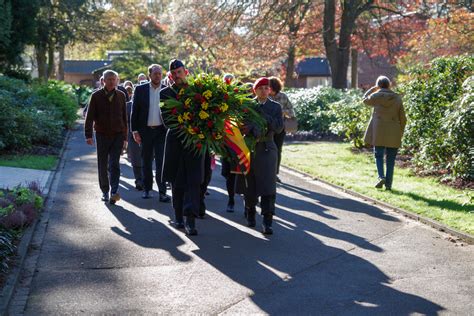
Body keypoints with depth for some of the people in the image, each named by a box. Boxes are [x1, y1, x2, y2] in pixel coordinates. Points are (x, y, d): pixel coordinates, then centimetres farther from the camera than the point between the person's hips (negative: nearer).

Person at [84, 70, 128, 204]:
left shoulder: (121, 96, 7)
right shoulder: (96, 96, 0)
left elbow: (124, 117, 12)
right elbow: (89, 116, -2)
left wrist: (125, 137, 11)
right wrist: (88, 135, -11)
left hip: (117, 135, 0)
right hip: (102, 135, 0)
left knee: (114, 164, -10)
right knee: (102, 166, 7)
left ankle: (114, 193, -17)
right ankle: (105, 192, 19)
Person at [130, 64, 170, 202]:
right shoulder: (140, 89, 3)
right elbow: (134, 111, 3)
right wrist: (135, 131, -3)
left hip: (161, 130, -1)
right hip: (145, 131, 1)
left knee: (161, 162, -5)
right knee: (146, 161, 10)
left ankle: (162, 192, -4)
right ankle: (147, 189, 21)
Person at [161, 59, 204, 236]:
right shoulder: (165, 93, 6)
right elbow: (166, 119, -3)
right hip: (175, 140, 1)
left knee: (193, 180, -8)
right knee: (177, 182, 8)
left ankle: (190, 220, -12)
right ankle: (179, 218, 20)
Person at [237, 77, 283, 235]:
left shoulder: (275, 107, 4)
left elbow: (279, 127, -8)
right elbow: (245, 125, -5)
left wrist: (262, 114, -14)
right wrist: (253, 130, -25)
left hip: (267, 150, -1)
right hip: (249, 149, 1)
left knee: (268, 187, -10)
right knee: (249, 186, 12)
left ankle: (267, 222, -9)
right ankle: (250, 214, 34)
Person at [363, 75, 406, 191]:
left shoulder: (376, 96, -3)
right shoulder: (397, 98, 4)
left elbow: (365, 100, 20)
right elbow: (403, 118, 5)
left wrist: (373, 89, 20)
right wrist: (400, 133, 14)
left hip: (379, 131, -1)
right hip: (393, 133, 2)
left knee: (379, 155, 9)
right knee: (390, 159, 7)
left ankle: (381, 177, -12)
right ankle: (388, 183, 7)